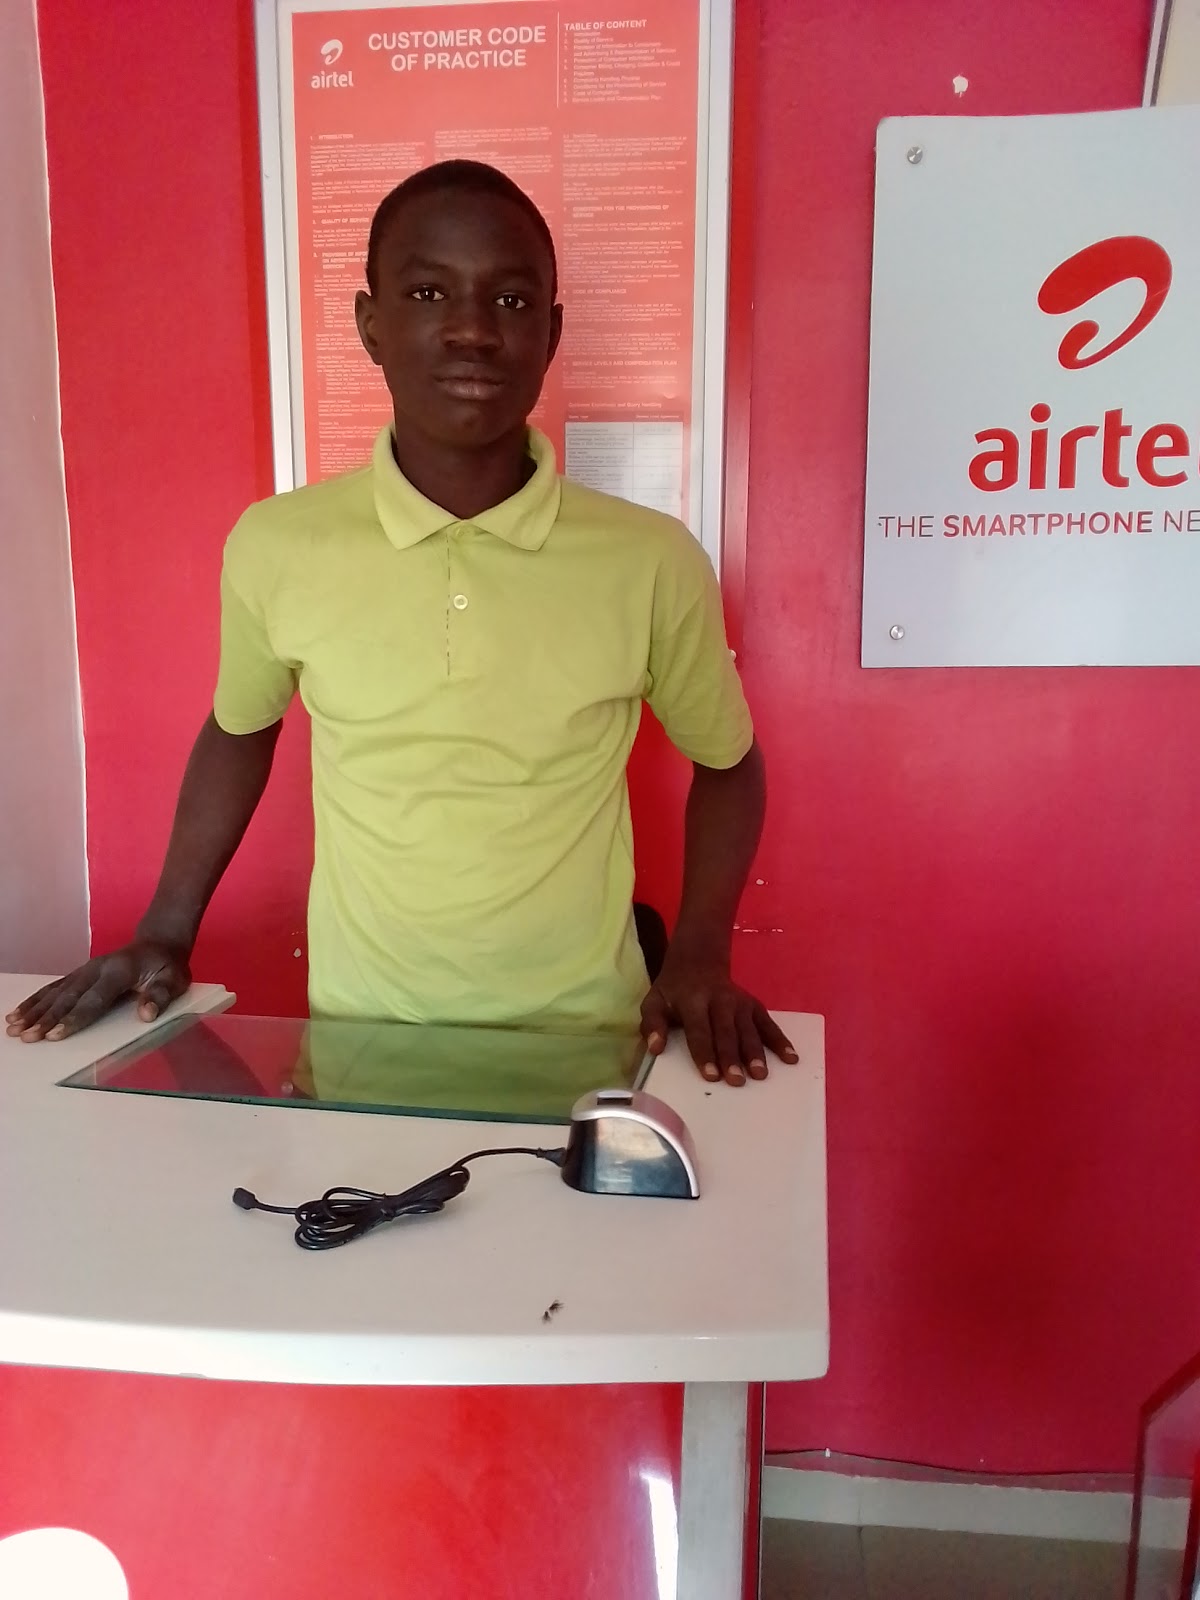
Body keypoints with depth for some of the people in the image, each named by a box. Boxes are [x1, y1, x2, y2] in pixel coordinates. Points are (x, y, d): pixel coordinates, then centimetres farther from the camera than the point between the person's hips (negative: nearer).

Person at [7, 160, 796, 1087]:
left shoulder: (653, 561, -10)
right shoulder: (275, 545, -6)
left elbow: (726, 760, 6)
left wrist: (700, 959, -5)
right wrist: (167, 935, 9)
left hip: (582, 1041, 0)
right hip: (359, 1036, 1)